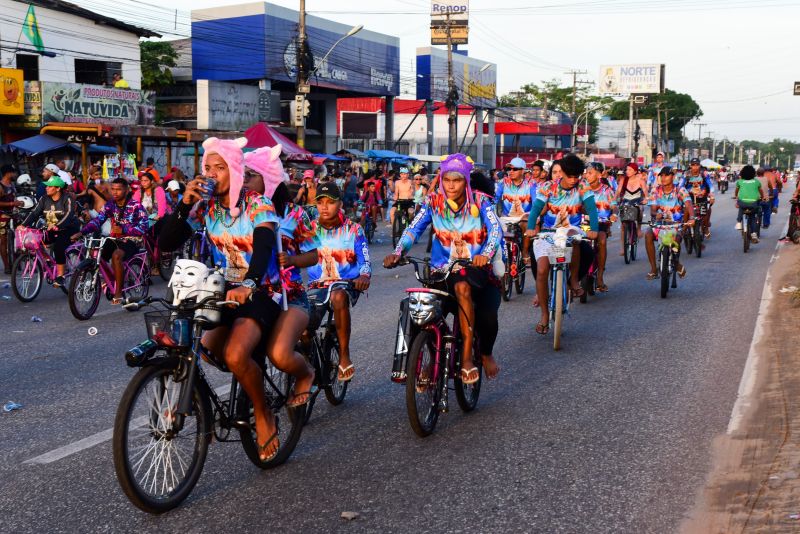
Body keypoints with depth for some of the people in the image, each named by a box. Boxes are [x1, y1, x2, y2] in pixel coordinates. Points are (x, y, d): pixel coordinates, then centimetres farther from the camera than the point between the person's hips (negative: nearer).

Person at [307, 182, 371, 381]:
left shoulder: (353, 230, 4)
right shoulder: (310, 229, 9)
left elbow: (364, 260, -2)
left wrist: (364, 277, -25)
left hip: (346, 284, -2)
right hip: (316, 286, 2)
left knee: (338, 297, -40)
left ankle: (344, 356, -29)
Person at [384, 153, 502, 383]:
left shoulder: (479, 202, -5)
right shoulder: (434, 202, 0)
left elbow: (495, 229, -18)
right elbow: (414, 228, -10)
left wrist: (486, 254, -39)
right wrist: (398, 252, -30)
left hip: (476, 267, -2)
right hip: (443, 269, 2)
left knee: (462, 286, -35)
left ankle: (485, 353, -17)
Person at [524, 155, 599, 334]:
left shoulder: (583, 187, -8)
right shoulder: (547, 188, -9)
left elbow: (591, 208, -18)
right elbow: (536, 208, -18)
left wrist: (593, 229, -35)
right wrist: (530, 228, -36)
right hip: (547, 233, 0)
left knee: (574, 236, -38)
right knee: (542, 271, -16)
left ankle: (574, 279, -15)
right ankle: (545, 315, -2)